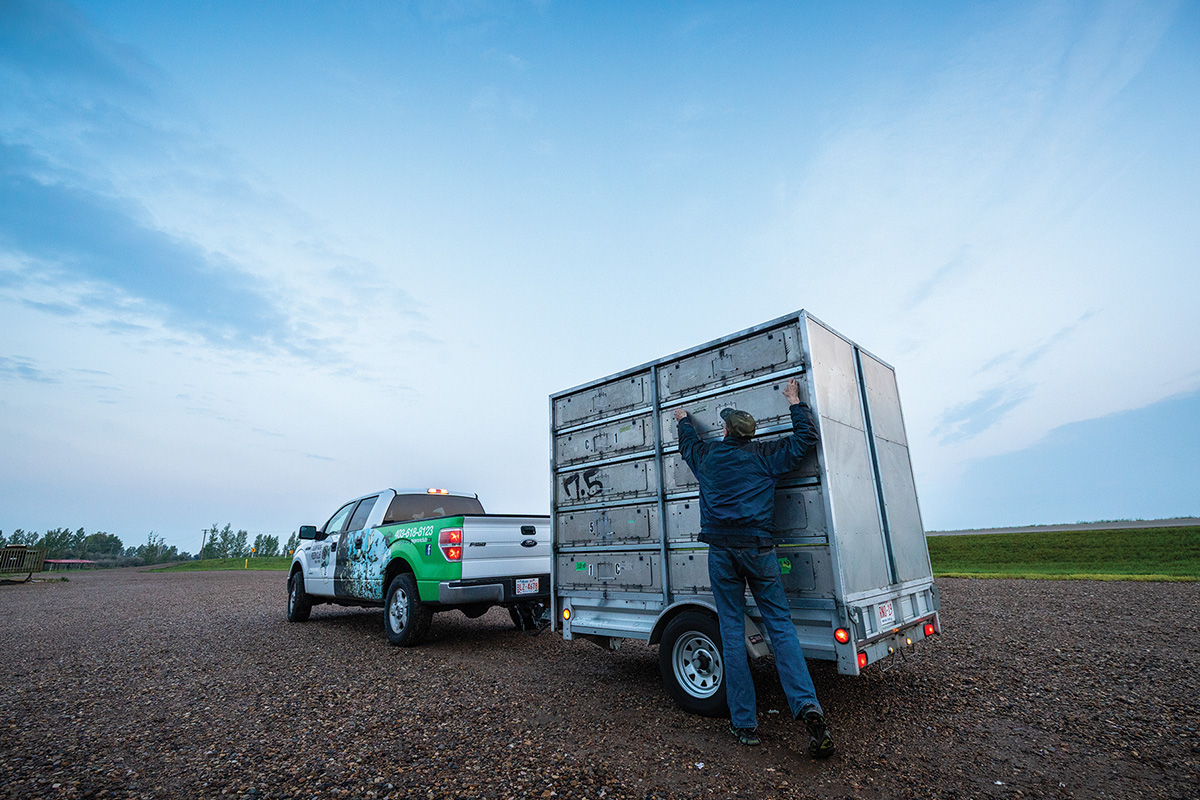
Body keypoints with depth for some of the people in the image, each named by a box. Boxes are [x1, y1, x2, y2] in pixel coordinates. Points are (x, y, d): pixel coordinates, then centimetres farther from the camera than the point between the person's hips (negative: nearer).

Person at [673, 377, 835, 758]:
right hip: (757, 547, 0)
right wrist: (794, 402, 23)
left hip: (721, 549, 1)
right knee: (780, 626, 3)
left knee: (732, 631, 5)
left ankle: (744, 723, 10)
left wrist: (683, 420, 51)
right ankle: (807, 706, -12)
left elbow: (688, 444, 31)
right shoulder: (764, 455, 4)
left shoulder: (707, 455, 9)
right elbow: (806, 438, 12)